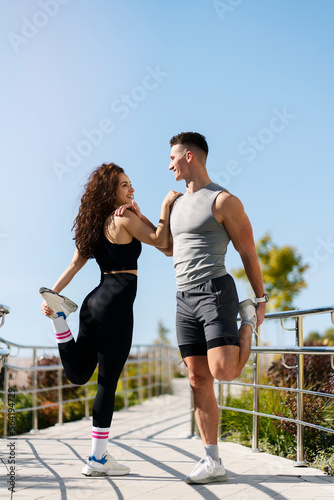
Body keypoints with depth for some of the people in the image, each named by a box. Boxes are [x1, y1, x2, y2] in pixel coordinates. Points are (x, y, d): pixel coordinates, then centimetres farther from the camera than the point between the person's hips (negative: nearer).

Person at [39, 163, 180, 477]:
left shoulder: (95, 224, 17)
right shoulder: (125, 218, -7)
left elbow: (74, 265, 15)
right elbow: (161, 241, -3)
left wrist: (53, 293, 13)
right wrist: (166, 206, 3)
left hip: (95, 300, 8)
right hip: (117, 304, -8)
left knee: (78, 373, 13)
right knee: (107, 381, -3)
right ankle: (98, 458, 4)